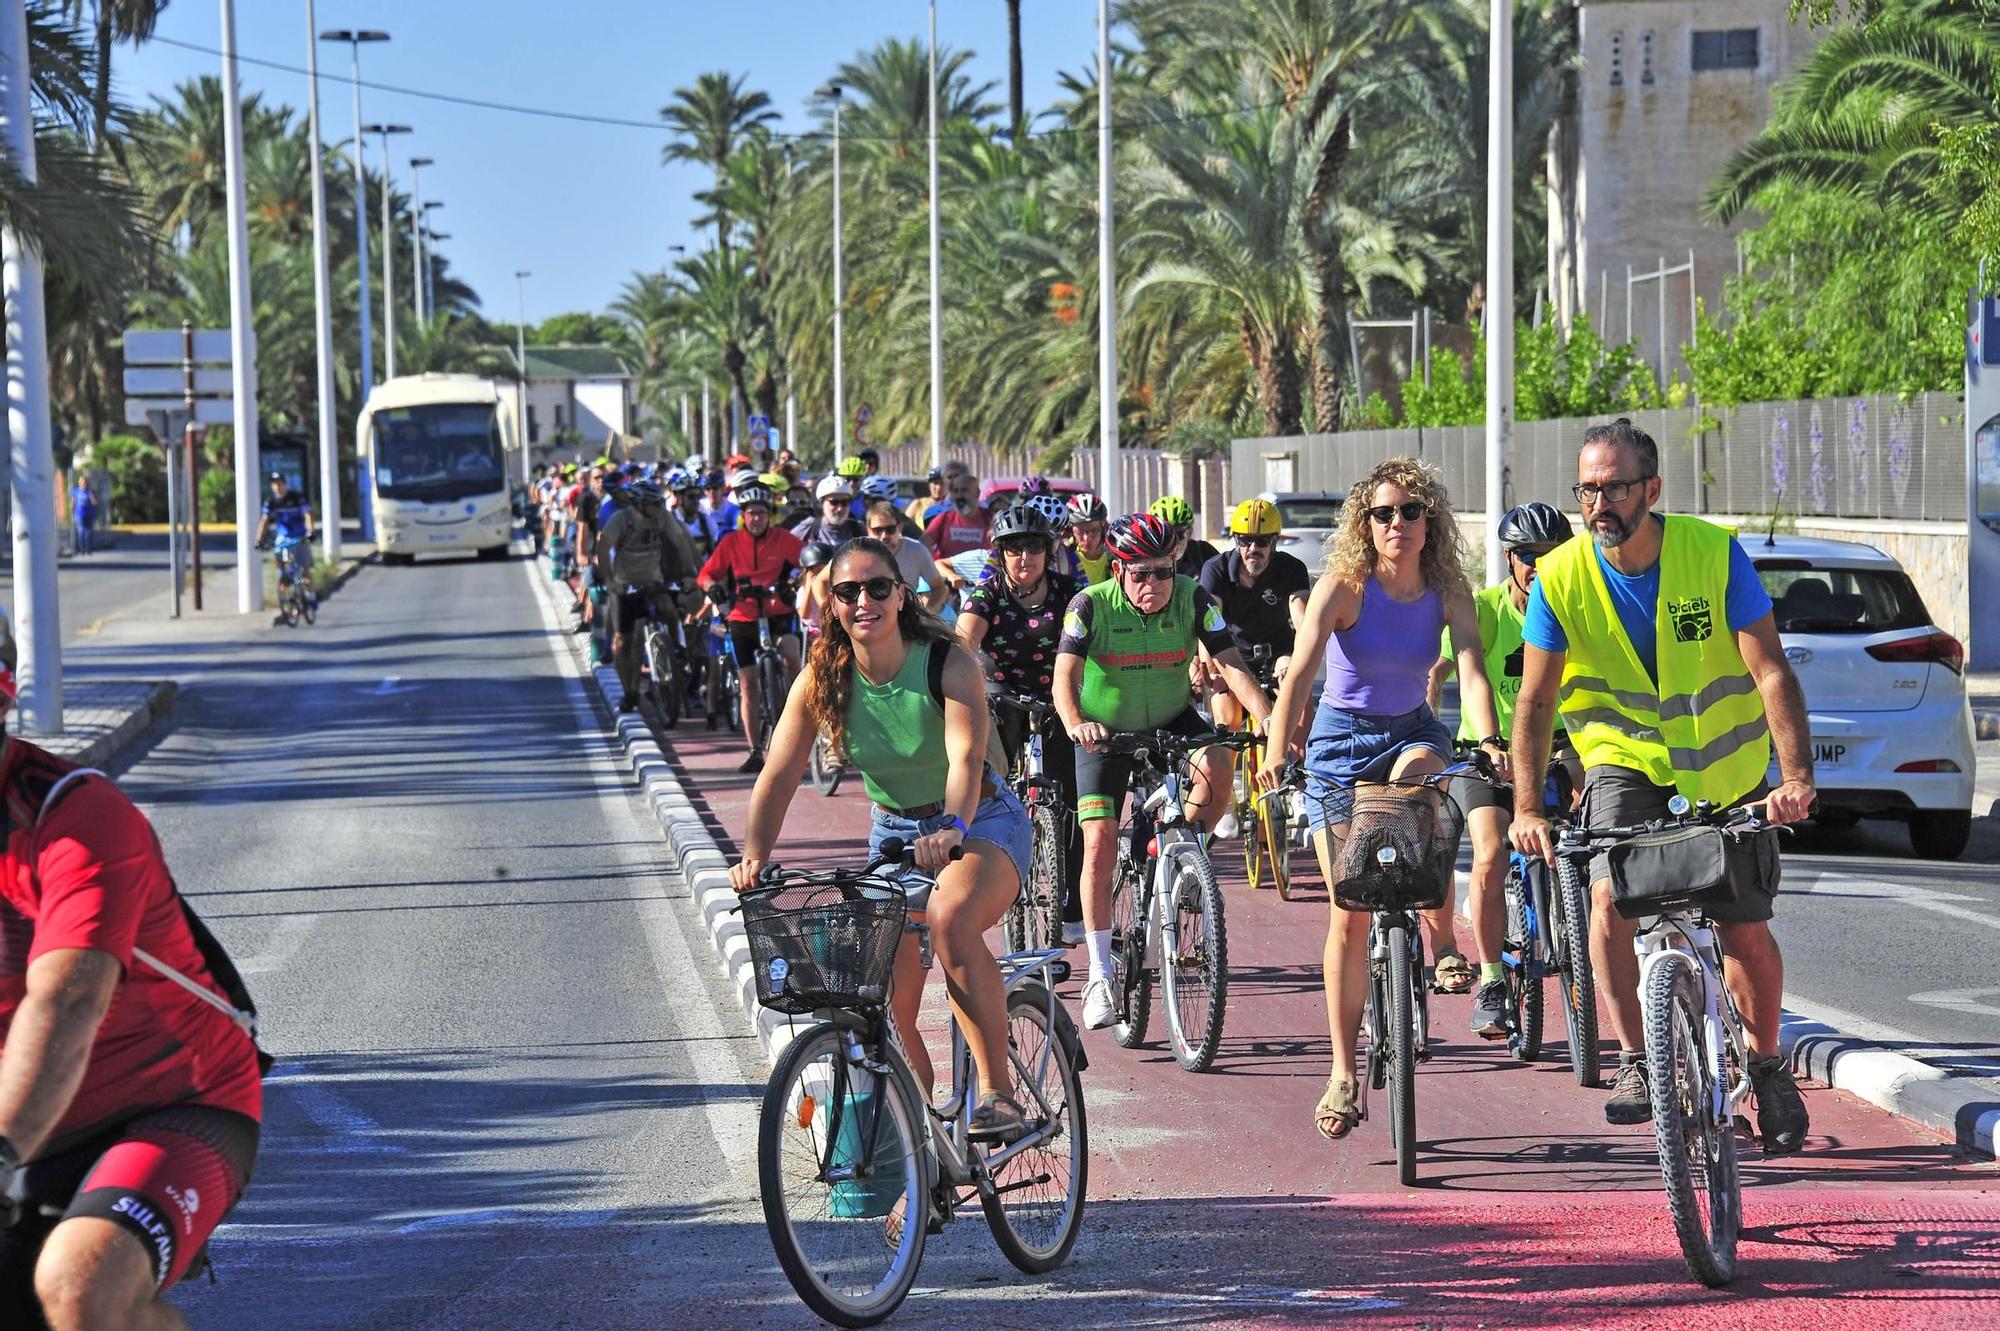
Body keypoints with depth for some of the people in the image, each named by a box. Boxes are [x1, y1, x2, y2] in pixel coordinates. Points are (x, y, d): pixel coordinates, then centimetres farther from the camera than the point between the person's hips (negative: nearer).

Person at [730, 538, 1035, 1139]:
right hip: (894, 833, 5)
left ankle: (999, 1092, -32)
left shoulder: (949, 664, -22)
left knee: (951, 914, -37)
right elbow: (778, 776, -15)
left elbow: (966, 755, -36)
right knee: (891, 1004, -2)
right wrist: (754, 857, -31)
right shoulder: (822, 681, -11)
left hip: (982, 824, -5)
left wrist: (953, 829, -54)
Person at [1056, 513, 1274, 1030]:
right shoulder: (1091, 606, -22)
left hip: (1171, 721, 1)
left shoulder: (1193, 600, -16)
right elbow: (1065, 676, -31)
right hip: (1106, 731, -1)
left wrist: (1268, 718, -39)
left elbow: (1230, 663, -22)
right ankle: (1100, 974, -2)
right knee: (1100, 845, -11)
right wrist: (1075, 724, -53)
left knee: (1216, 769, -31)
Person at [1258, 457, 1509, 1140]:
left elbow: (1471, 671, -22)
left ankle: (1443, 938, -20)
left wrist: (1489, 742, -41)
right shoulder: (1343, 586, -16)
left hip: (1413, 731, 1)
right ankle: (1343, 1075, 4)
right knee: (1349, 914, -5)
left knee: (1415, 779, -38)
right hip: (1341, 739, -1)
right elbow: (1300, 671, -28)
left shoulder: (1448, 592, -9)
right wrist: (1277, 749, -43)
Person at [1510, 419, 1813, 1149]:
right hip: (1625, 759, 0)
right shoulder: (1560, 578, -15)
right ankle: (1635, 1062, -8)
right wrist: (1526, 807, -19)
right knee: (1611, 898, -23)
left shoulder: (1714, 554, -19)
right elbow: (1535, 699, -9)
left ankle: (1767, 1064, 24)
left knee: (1746, 928, -1)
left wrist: (1798, 776, -32)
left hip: (1726, 766, 0)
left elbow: (1771, 672, -20)